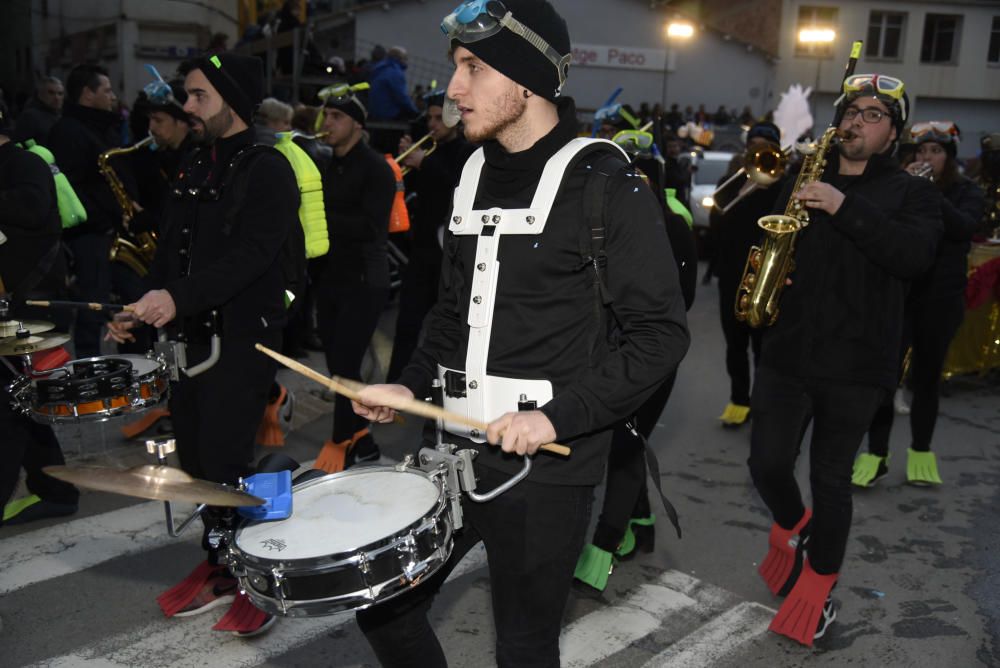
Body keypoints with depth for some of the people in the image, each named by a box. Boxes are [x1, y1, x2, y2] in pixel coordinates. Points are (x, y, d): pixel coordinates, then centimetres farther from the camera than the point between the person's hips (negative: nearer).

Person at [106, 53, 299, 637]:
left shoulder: (267, 169, -8)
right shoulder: (195, 171, 17)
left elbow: (252, 253, -22)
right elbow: (173, 250, 20)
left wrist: (179, 298, -30)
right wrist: (144, 305, 7)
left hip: (244, 336, -8)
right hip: (192, 334, 8)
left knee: (225, 462, -9)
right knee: (196, 458, 11)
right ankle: (220, 566, 27)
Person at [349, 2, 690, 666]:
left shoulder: (605, 184, -12)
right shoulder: (474, 174, 10)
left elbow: (661, 332, -13)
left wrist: (558, 416, -21)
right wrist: (412, 385, 5)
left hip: (546, 464, -6)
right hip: (459, 449, 7)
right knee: (384, 606, 15)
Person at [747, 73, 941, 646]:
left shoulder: (912, 192, 3)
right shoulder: (806, 178, 13)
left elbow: (915, 256, -16)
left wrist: (845, 207, -24)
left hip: (856, 362, -3)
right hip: (786, 351, 3)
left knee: (831, 477, 6)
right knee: (768, 464, 4)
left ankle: (819, 582, 27)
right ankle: (793, 525, 37)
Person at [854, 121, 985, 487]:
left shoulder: (966, 191, 4)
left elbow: (966, 227, -16)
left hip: (942, 298, 1)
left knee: (927, 374, 10)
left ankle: (921, 452, 24)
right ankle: (876, 454, 0)